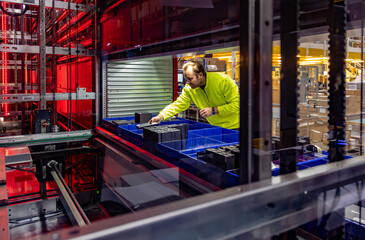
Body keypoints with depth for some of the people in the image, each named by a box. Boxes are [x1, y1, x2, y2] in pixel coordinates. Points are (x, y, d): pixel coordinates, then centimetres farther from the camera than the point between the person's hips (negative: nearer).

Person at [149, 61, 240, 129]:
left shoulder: (222, 81, -22)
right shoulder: (189, 89, -8)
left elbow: (236, 103, -21)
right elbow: (178, 104, -6)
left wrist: (213, 110, -26)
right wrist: (161, 116, -19)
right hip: (215, 127, 4)